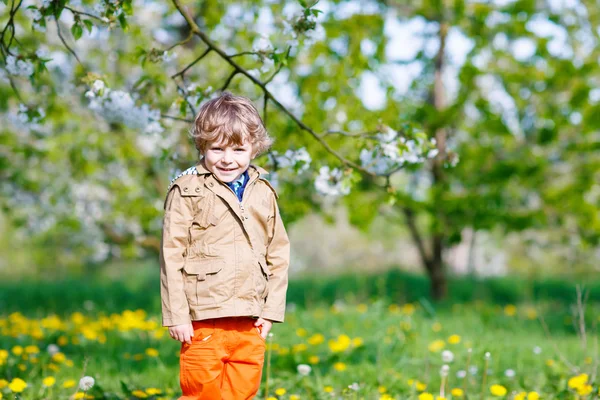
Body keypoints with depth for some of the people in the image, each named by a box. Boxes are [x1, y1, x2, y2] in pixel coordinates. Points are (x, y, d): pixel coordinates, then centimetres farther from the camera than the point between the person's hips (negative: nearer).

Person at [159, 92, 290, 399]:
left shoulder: (263, 193, 10)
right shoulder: (188, 191, -3)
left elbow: (278, 255, 14)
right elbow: (172, 255, -5)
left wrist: (271, 310, 7)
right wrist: (177, 316, -9)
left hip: (250, 325, 4)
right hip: (203, 321, -4)